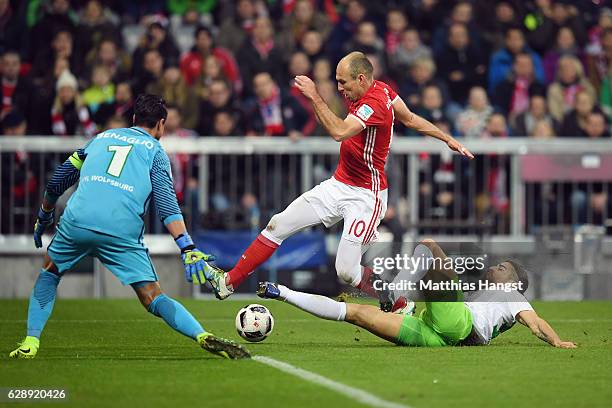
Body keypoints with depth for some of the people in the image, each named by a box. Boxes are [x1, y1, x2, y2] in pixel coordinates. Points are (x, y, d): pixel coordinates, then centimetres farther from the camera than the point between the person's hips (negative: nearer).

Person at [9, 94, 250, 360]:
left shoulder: (102, 137, 27)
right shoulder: (155, 150, 15)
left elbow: (57, 181, 30)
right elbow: (167, 204, -1)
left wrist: (44, 218, 45)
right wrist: (188, 249, -9)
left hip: (77, 220, 2)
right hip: (122, 230, -2)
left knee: (49, 273, 28)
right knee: (153, 298, 1)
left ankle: (30, 343, 18)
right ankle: (203, 336, -19)